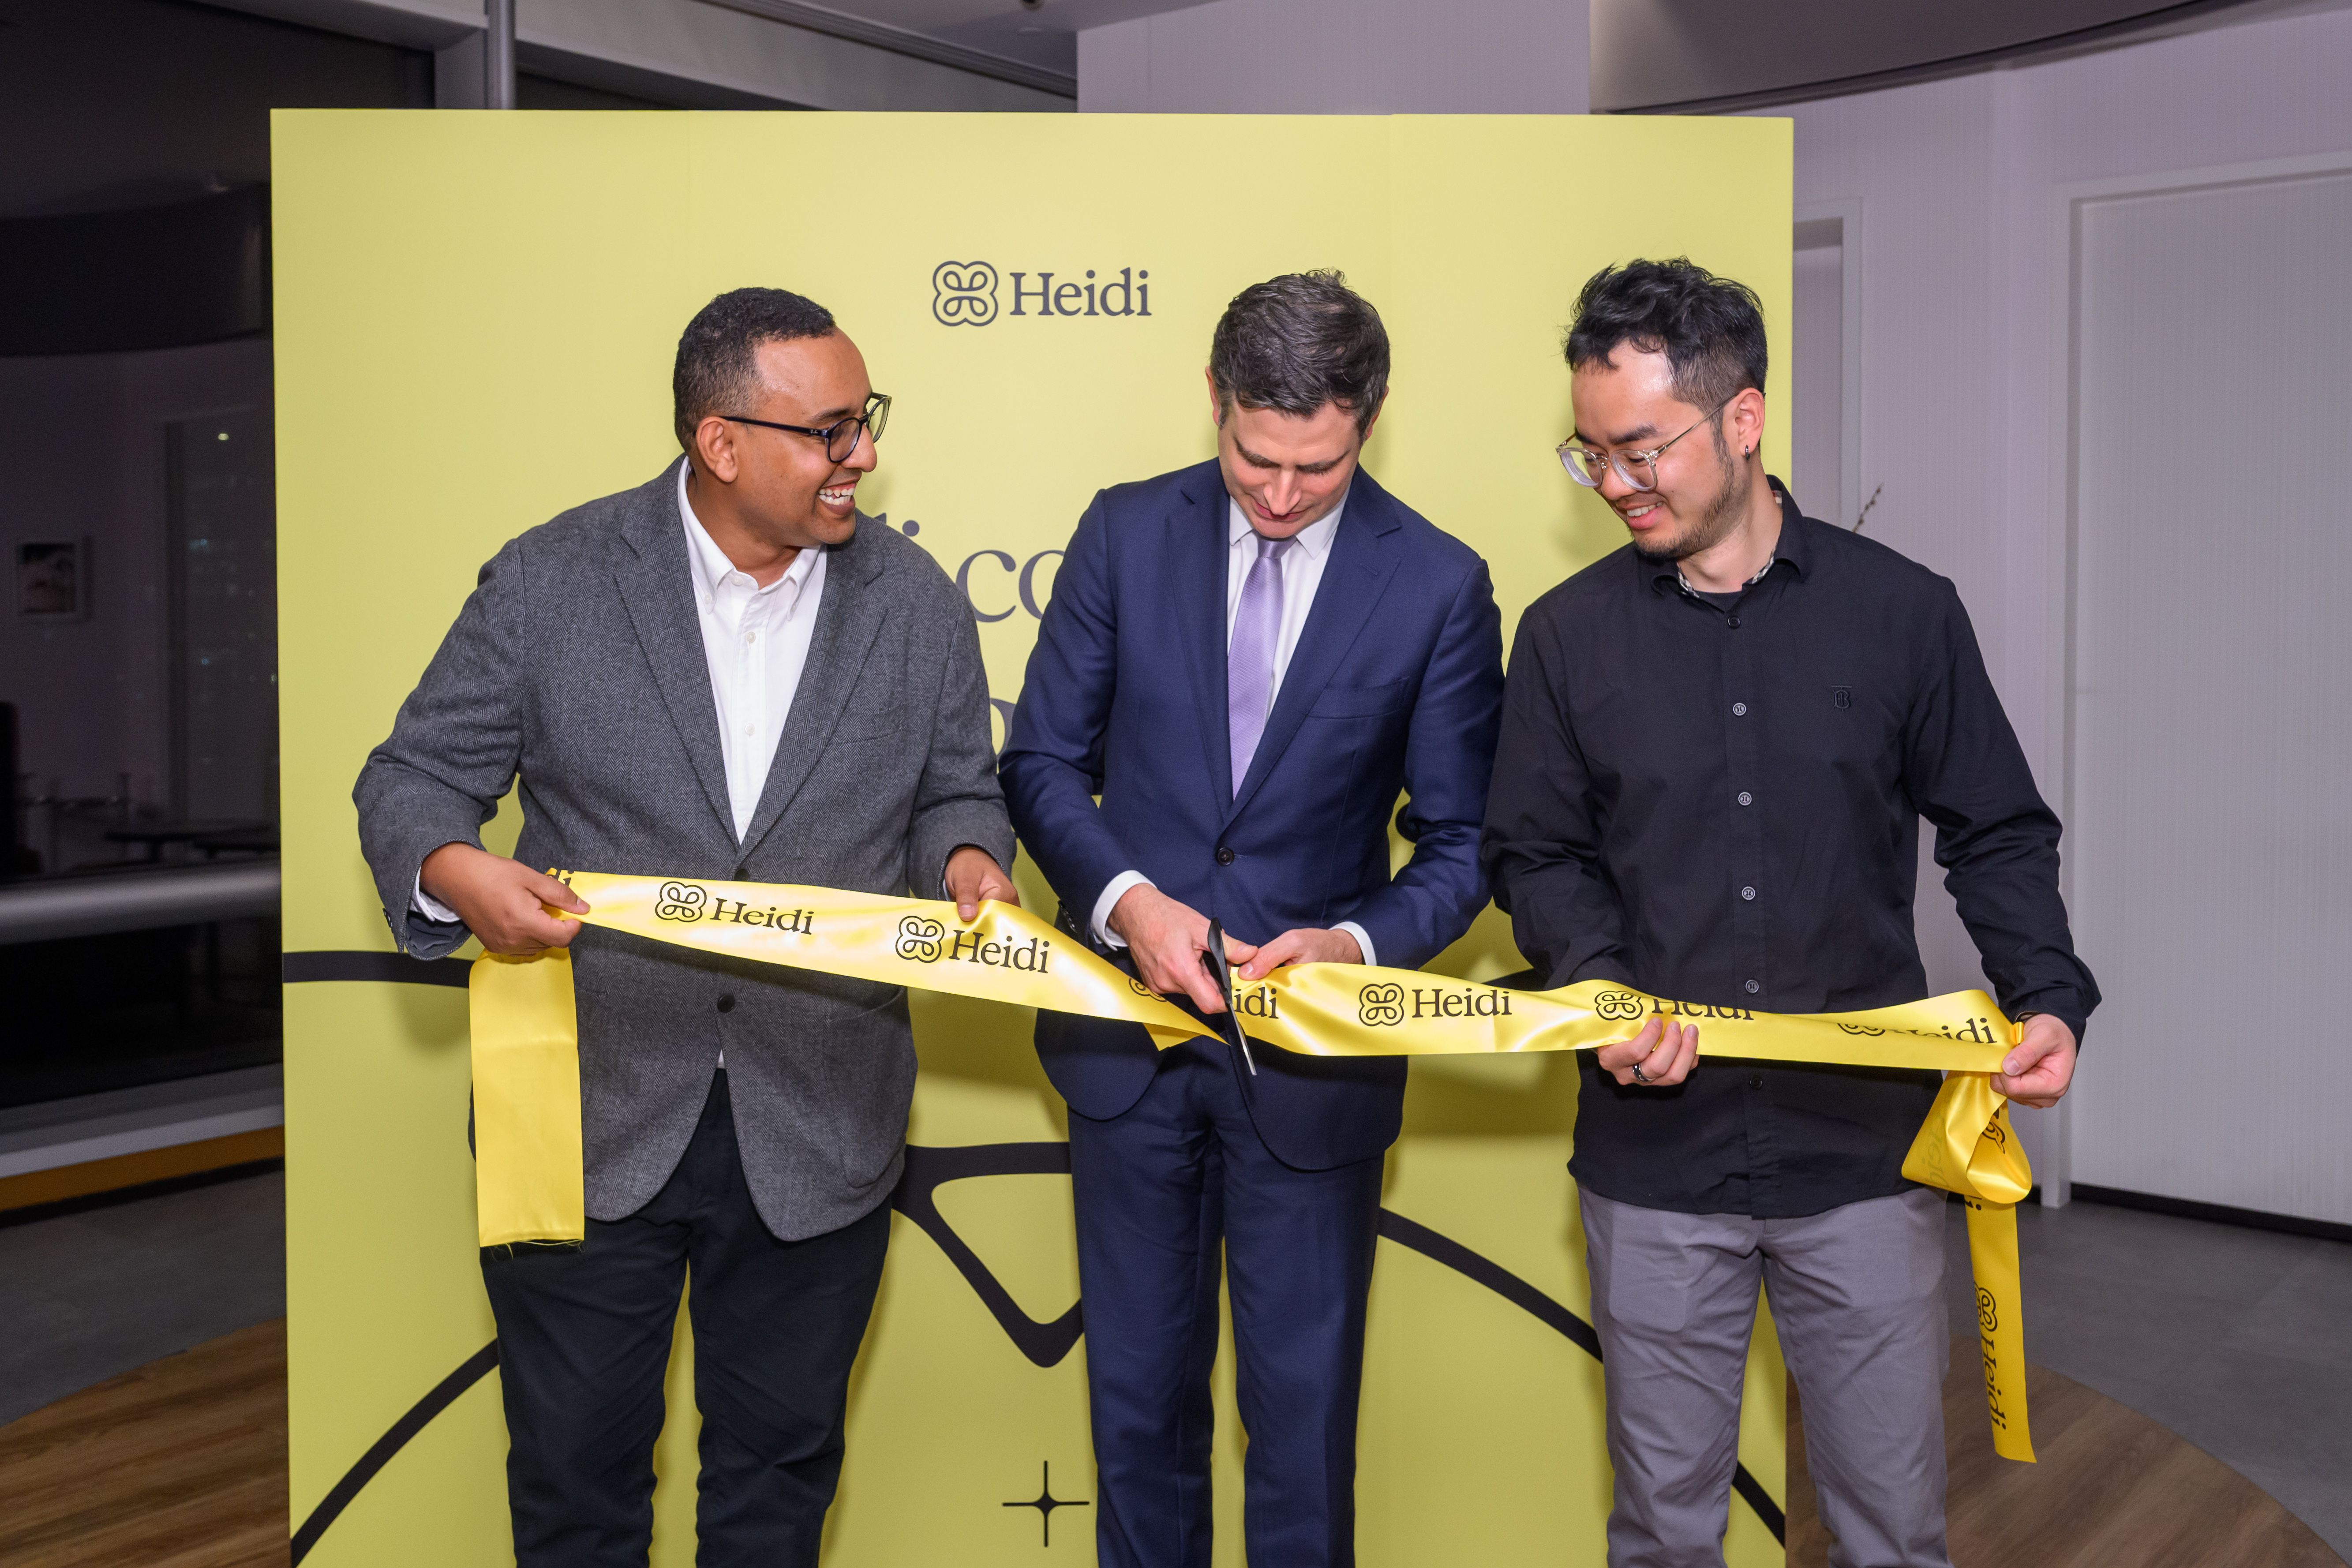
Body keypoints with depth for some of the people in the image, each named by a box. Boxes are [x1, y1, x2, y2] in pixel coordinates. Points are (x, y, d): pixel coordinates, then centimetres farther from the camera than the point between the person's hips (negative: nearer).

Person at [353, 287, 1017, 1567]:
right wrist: (454, 872, -24)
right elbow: (414, 778, -2)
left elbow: (957, 790, 10)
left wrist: (968, 860, -13)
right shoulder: (550, 582, -5)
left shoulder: (918, 606, 1)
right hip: (593, 1122, -1)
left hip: (817, 1132, 2)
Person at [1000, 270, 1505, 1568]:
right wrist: (1124, 898, -17)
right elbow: (1042, 759, 1)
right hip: (1131, 1027, 2)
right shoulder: (1126, 534, -3)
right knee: (1138, 1394, 18)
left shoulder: (1439, 586, -7)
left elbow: (1460, 846, -3)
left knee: (1303, 1402, 12)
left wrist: (1360, 944, -22)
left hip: (1316, 1054, -2)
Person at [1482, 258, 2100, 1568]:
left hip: (1868, 1144, 0)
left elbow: (1997, 833, 7)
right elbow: (1537, 855, 6)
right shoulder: (1570, 634, 2)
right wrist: (1603, 991, -11)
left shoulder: (1903, 611, 1)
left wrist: (2047, 994, -8)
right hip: (1657, 1156, 1)